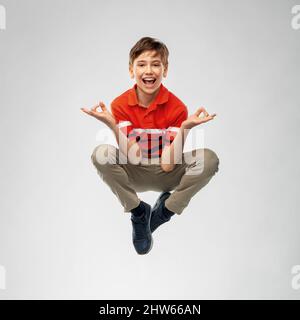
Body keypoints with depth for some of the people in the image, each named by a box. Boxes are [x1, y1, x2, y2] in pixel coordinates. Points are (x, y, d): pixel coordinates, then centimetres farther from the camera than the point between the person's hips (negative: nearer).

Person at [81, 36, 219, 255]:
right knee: (100, 153, -29)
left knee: (209, 159, -27)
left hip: (167, 175, 0)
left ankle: (165, 209, -5)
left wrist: (185, 128, -33)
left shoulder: (177, 107, -15)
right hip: (135, 174, 1)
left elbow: (167, 165, -21)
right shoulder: (120, 105, -13)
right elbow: (133, 158, -21)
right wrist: (112, 124, -33)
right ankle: (139, 211, -8)